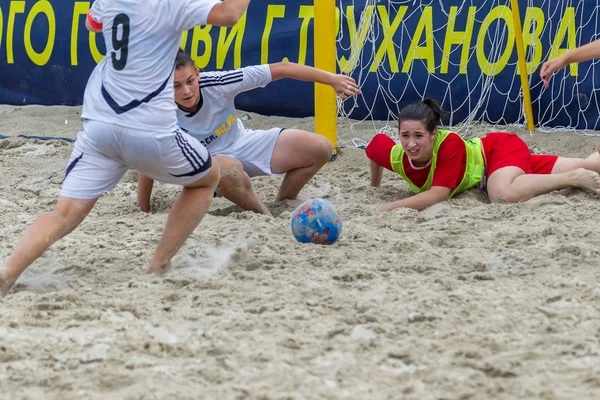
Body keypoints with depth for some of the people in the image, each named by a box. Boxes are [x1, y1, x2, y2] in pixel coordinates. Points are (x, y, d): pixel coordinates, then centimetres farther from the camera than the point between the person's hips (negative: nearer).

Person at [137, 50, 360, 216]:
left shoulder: (216, 84, -27)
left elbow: (280, 69, -24)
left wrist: (331, 79, -23)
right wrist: (143, 213, -13)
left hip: (245, 144, 3)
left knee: (320, 149, -9)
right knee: (228, 170, -42)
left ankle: (283, 203, 13)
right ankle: (263, 215, -13)